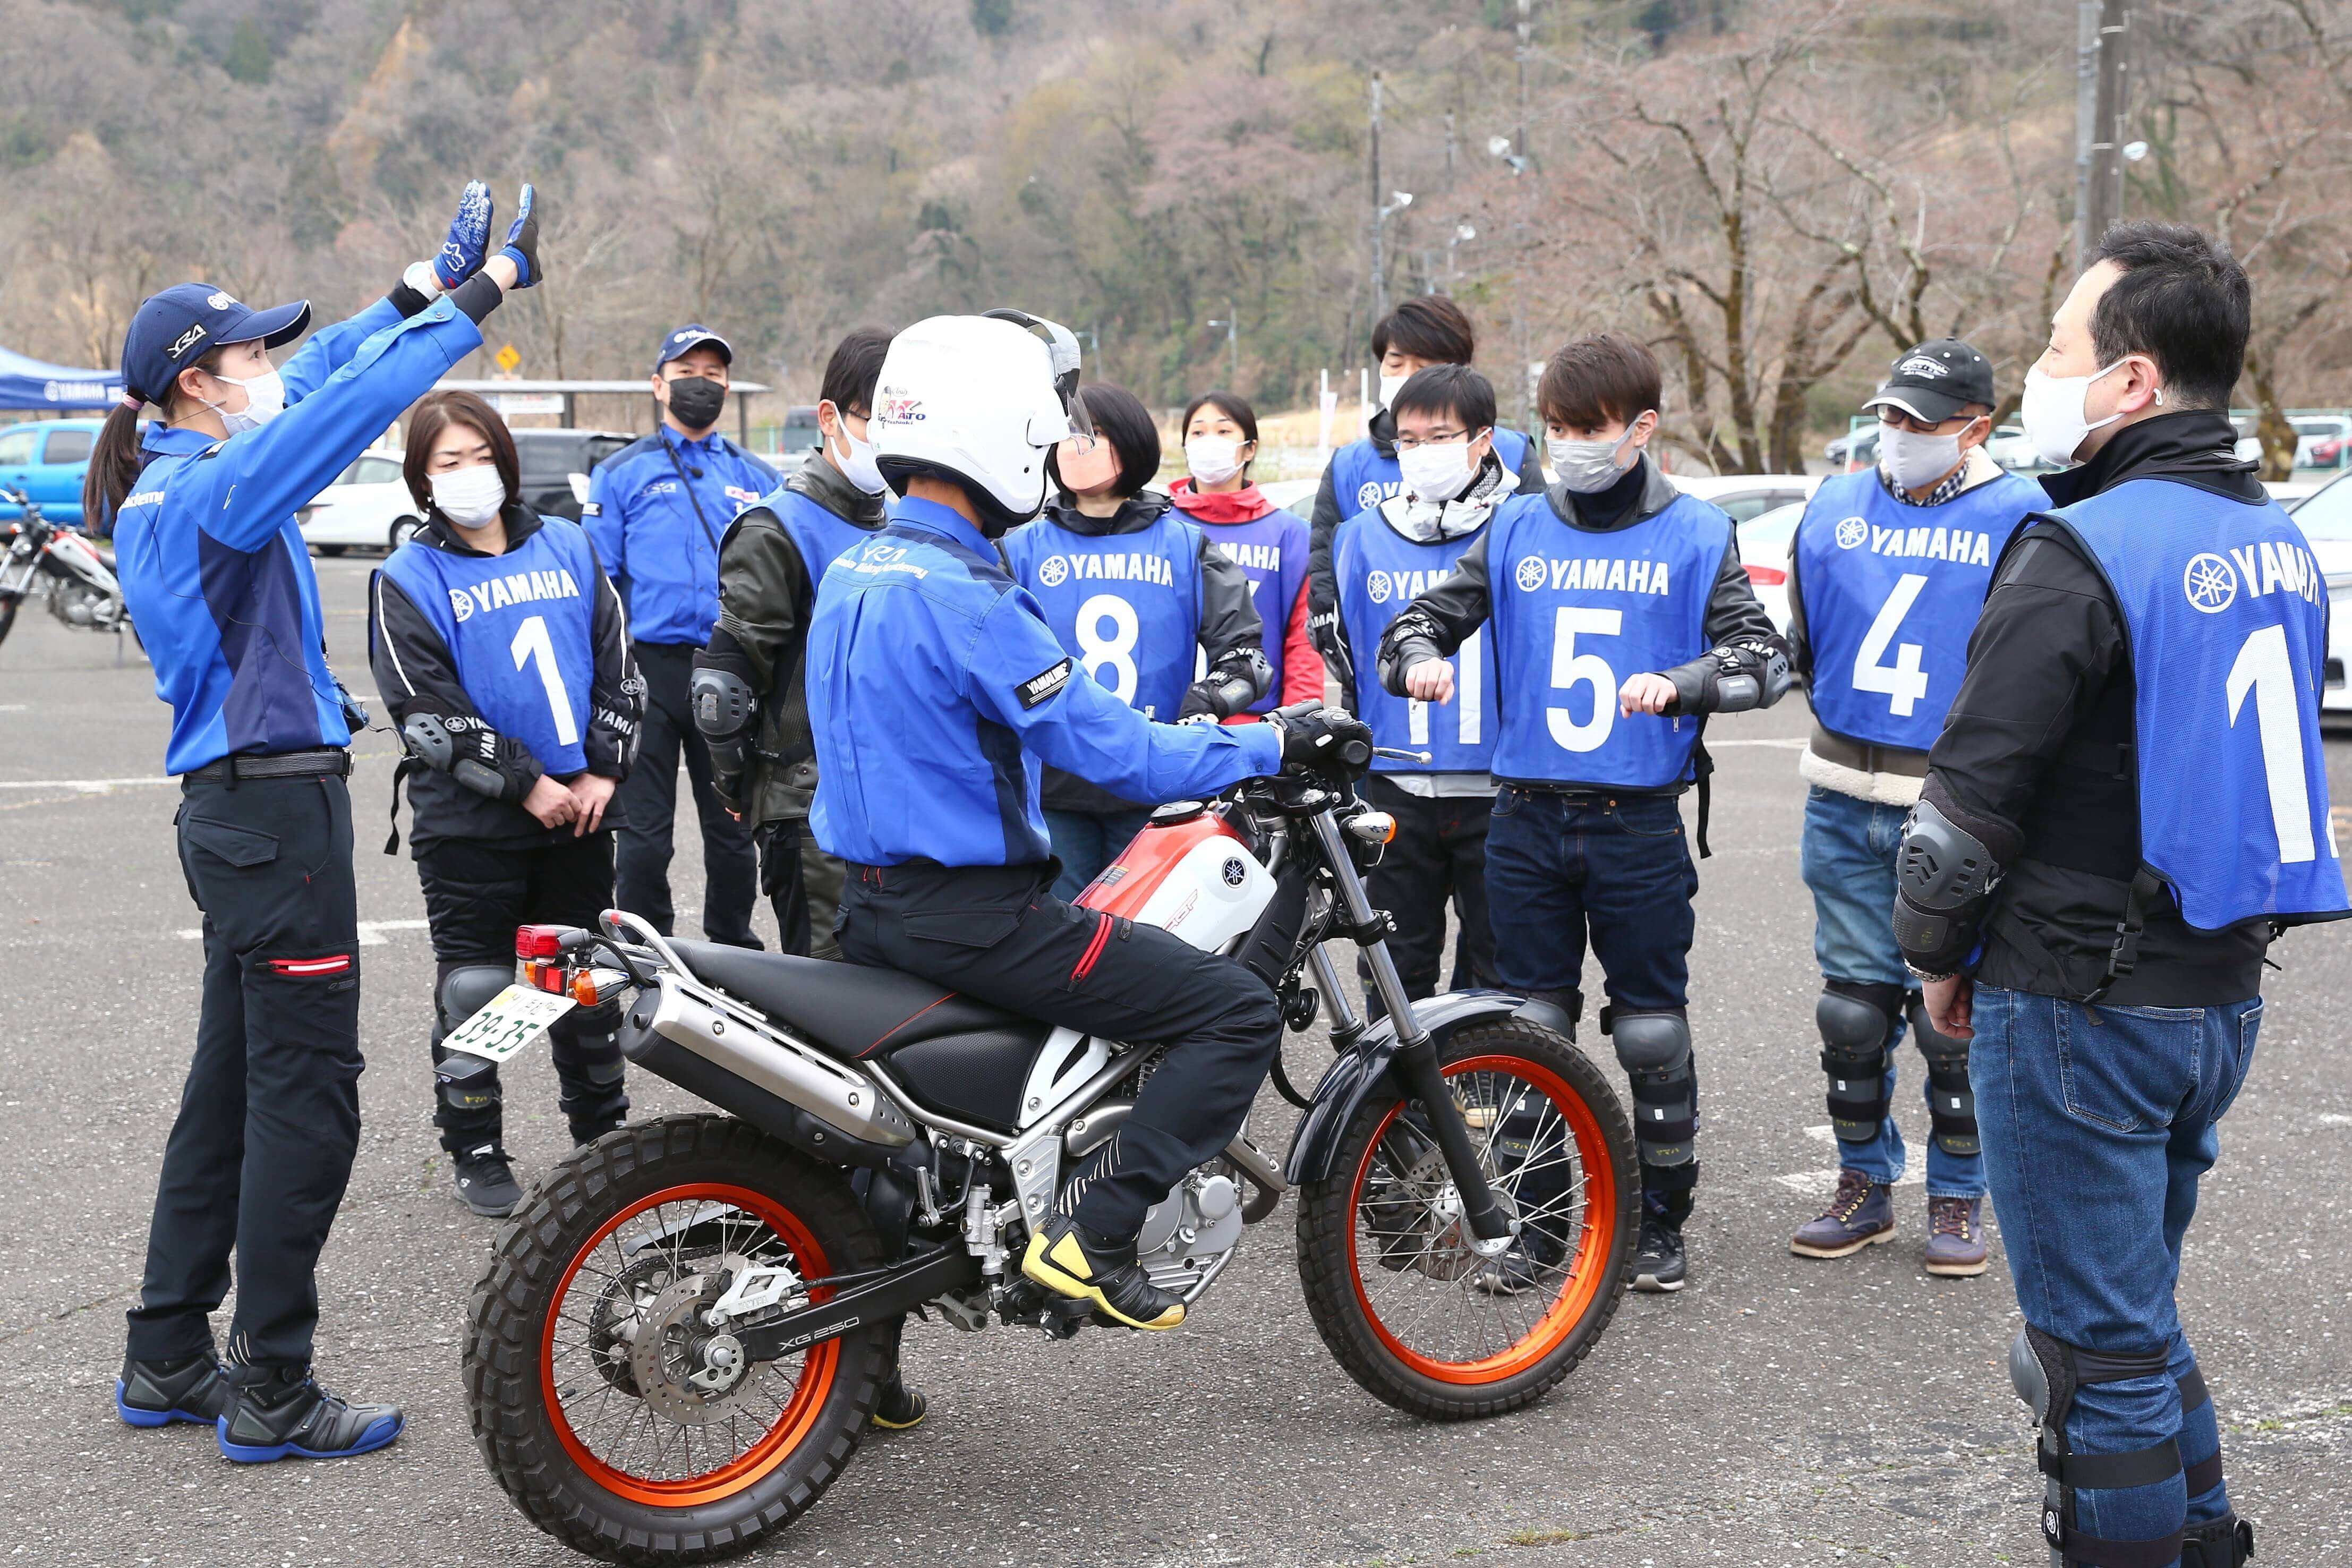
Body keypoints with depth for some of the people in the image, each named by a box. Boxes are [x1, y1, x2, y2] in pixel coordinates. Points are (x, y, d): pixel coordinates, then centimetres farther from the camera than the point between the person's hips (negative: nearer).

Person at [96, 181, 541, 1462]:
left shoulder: (168, 477, 13)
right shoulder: (208, 487, -15)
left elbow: (318, 373, 21)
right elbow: (348, 402, -22)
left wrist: (424, 284, 21)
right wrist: (478, 301, -16)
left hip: (240, 811, 10)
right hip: (275, 811, -10)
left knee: (232, 1087, 16)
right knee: (305, 1095, -5)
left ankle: (168, 1360, 24)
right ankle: (270, 1393, 2)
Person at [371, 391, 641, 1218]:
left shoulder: (569, 547, 9)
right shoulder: (408, 580, -3)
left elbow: (617, 664, 8)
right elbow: (427, 712, -11)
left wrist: (601, 771, -3)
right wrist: (525, 784, -14)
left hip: (579, 809, 4)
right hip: (470, 824, -4)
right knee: (474, 988, 2)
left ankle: (602, 1126, 27)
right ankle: (474, 1149, 14)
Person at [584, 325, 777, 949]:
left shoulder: (755, 477, 14)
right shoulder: (622, 473, 6)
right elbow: (596, 577, 1)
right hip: (650, 664, -2)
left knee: (733, 826, 9)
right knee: (644, 827, 1)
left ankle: (733, 946, 22)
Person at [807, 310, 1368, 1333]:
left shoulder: (851, 571, 10)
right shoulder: (965, 596, -21)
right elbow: (1112, 752, -20)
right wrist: (1276, 746, -9)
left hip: (871, 903, 10)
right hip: (969, 910, -10)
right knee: (1240, 1015, -8)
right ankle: (1088, 1227, -11)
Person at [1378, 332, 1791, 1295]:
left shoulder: (1695, 535, 1)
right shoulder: (1516, 530, 8)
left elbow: (1762, 654, -5)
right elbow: (1427, 613, 12)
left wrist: (1680, 683, -24)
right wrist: (1420, 655, -12)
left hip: (1641, 825, -2)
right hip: (1527, 818, 2)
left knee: (1652, 1034, 3)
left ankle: (1660, 1222, 18)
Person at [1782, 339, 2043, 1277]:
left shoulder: (2020, 521, -4)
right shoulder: (1835, 509, 8)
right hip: (1847, 807, 4)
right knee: (1854, 1005, 9)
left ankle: (1958, 1198, 17)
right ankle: (1864, 1185, 23)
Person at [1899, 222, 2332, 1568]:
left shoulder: (2082, 550, -18)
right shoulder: (2281, 543, 9)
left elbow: (1975, 790, -17)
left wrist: (1942, 955, -3)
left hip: (2079, 1003, -9)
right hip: (2224, 993, 9)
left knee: (2101, 1332, 3)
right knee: (2137, 1293, 23)